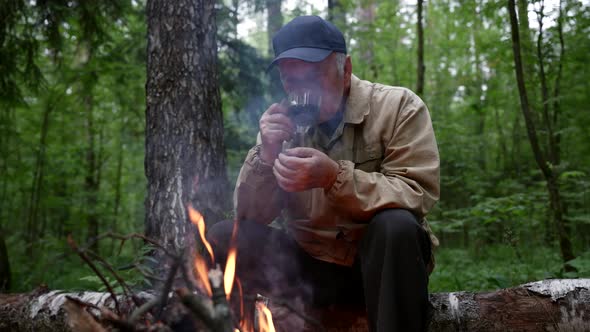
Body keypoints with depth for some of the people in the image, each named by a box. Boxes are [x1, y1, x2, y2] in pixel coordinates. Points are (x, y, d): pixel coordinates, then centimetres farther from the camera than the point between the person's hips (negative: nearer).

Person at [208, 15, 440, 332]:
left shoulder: (398, 106, -9)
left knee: (395, 225, -34)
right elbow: (249, 216, -1)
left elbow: (417, 195, -19)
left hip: (380, 259, -2)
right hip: (309, 263, 3)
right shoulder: (283, 123, 1)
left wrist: (334, 177, -32)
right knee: (224, 238, -12)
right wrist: (267, 154, -20)